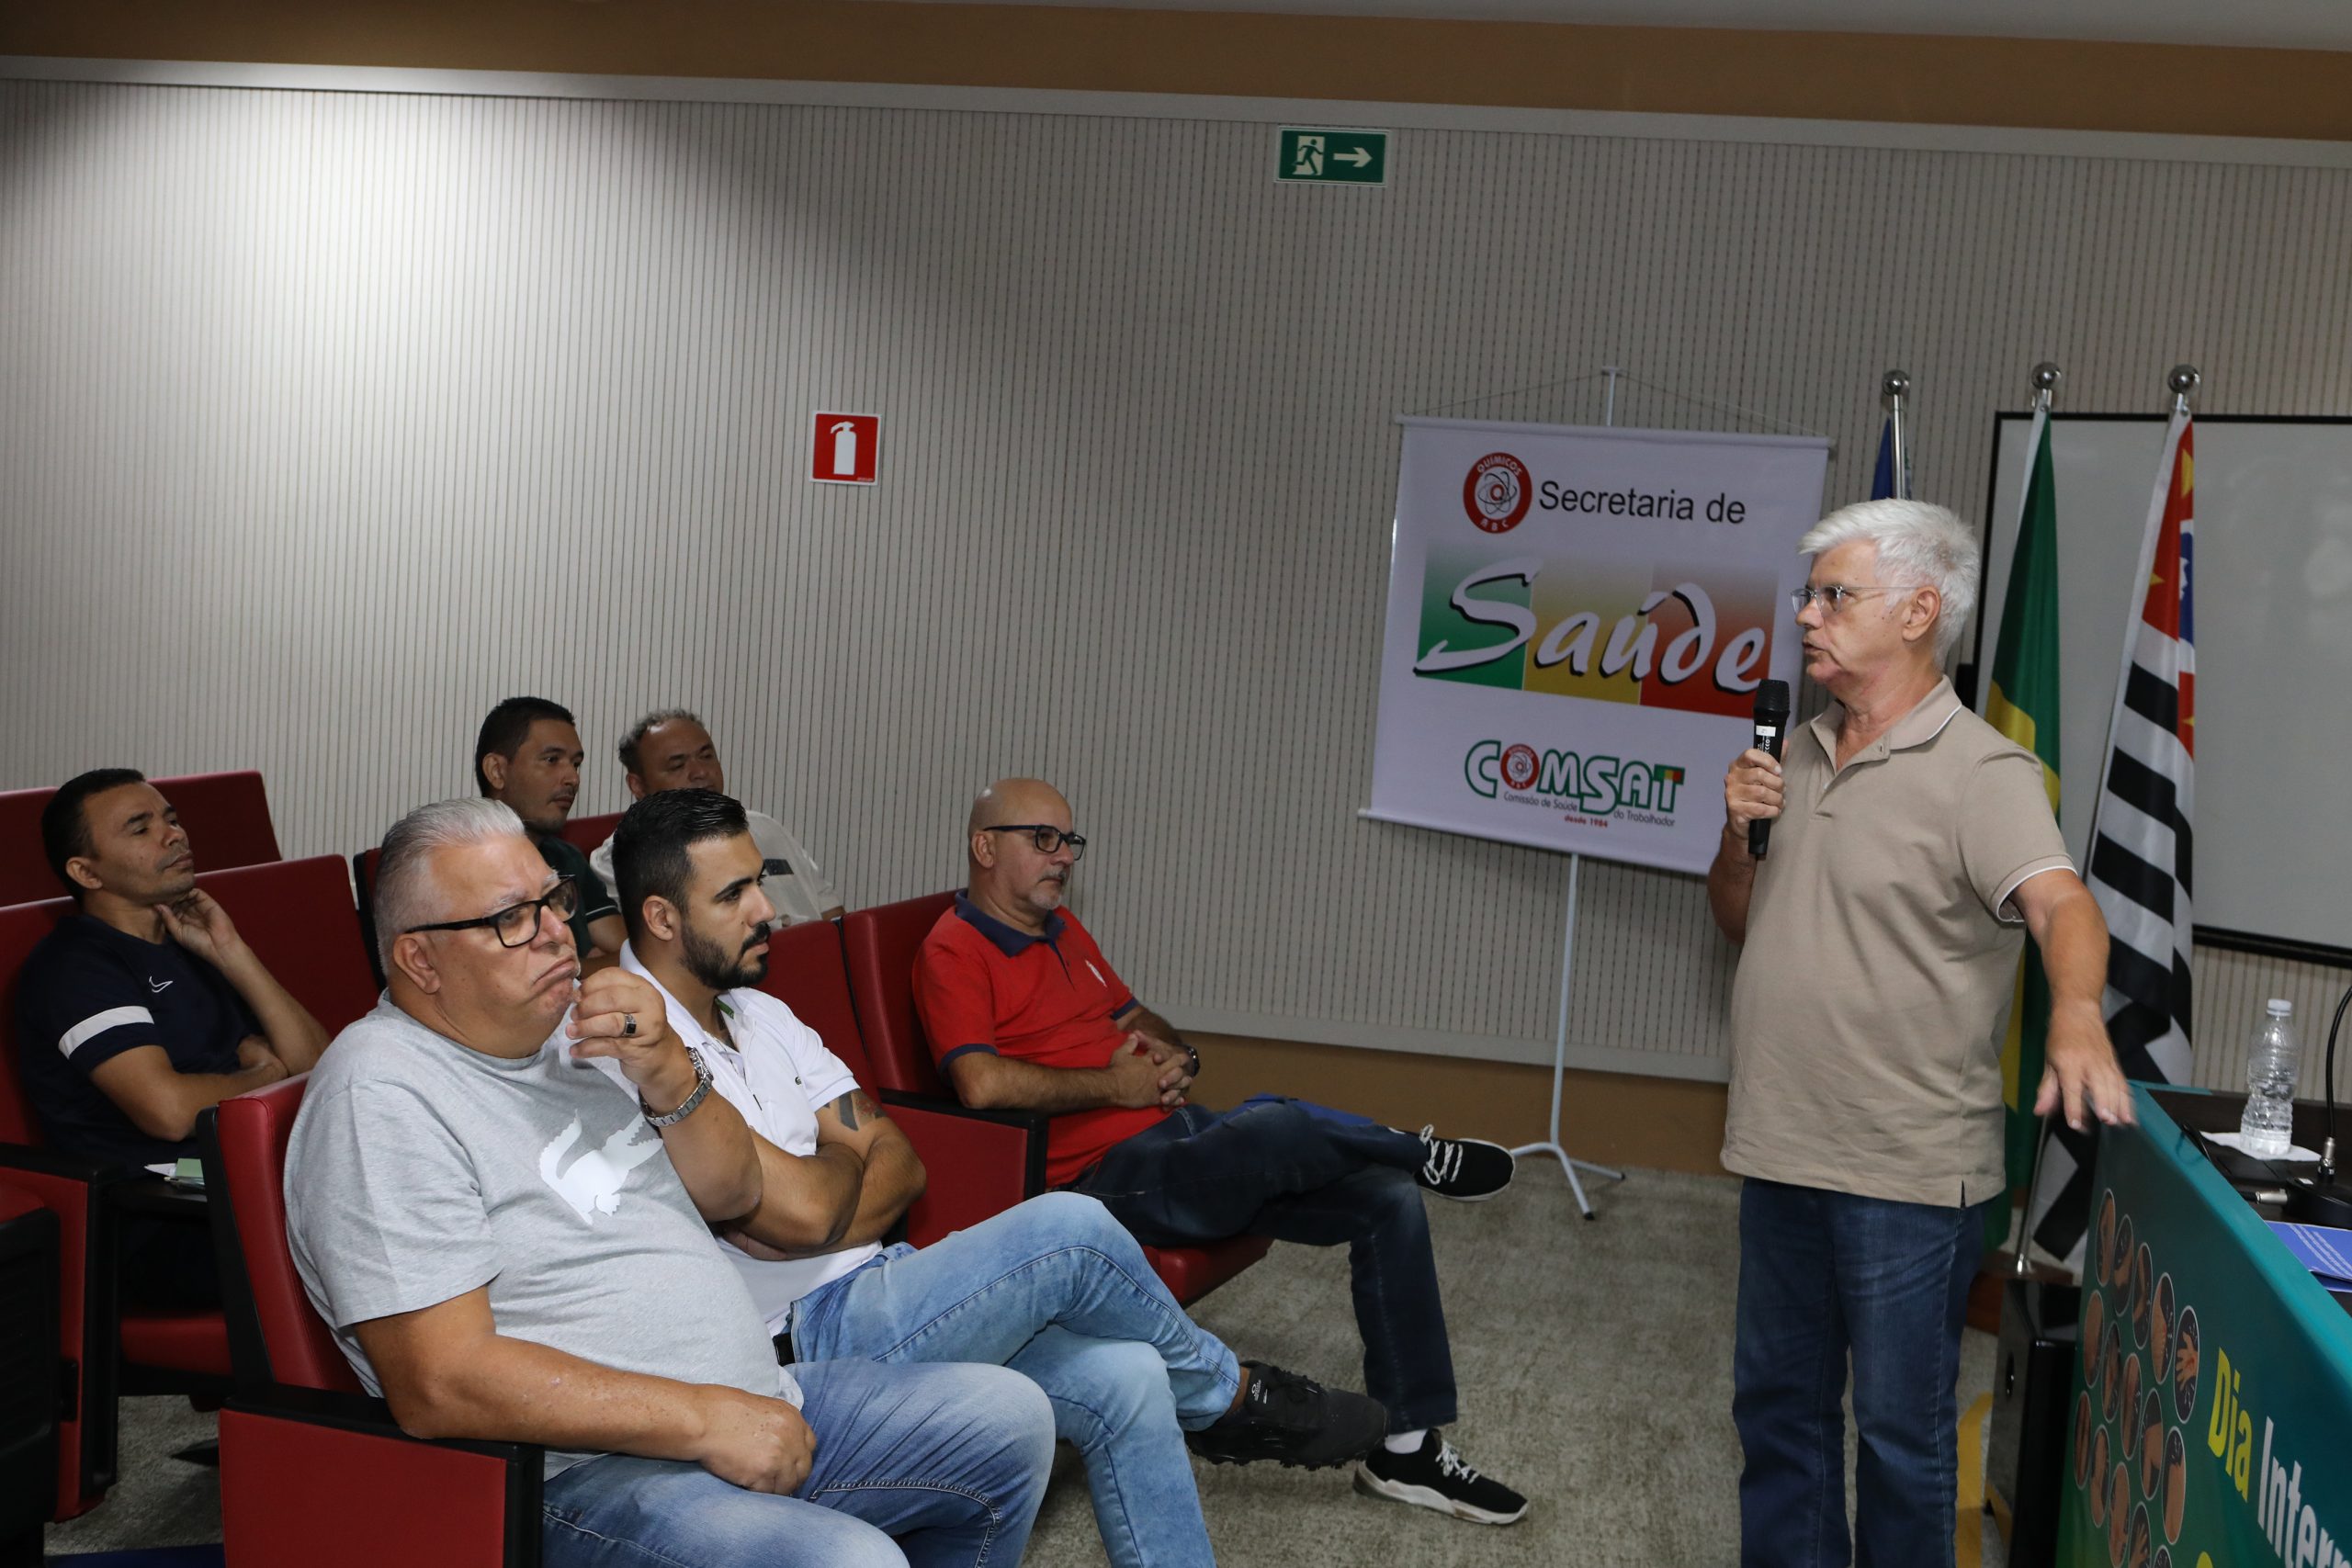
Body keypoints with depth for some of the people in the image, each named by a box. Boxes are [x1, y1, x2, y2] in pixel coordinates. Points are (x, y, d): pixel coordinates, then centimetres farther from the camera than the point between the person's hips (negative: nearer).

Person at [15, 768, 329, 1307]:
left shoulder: (190, 946, 23)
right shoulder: (72, 965, -3)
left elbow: (314, 1064, 14)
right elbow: (169, 1110, -18)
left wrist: (231, 954, 6)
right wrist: (264, 1074, 2)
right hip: (159, 1236, -8)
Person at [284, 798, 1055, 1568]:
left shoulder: (572, 1027, 12)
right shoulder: (379, 1096, -15)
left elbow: (732, 1193, 15)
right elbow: (441, 1383, -23)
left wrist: (670, 1076, -7)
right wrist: (703, 1419, -21)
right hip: (586, 1470, -9)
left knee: (1009, 1417, 8)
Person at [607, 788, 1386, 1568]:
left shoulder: (760, 1014, 14)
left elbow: (901, 1166, 9)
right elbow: (801, 1211, -23)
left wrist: (827, 1224, -11)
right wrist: (845, 1157, 0)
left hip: (869, 1284, 9)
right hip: (803, 1339, -8)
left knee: (1124, 1379, -10)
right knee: (1069, 1229, -19)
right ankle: (1230, 1395, 8)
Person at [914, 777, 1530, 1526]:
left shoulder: (1061, 930, 19)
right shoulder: (954, 953, -9)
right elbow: (984, 1082, -25)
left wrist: (1174, 1056, 4)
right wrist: (1116, 1084, -15)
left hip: (1178, 1136, 10)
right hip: (1108, 1175, -9)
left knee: (1391, 1201, -3)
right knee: (1274, 1126, -35)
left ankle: (1405, 1448, 3)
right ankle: (1420, 1153, 1)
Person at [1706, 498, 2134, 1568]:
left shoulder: (1980, 773, -13)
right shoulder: (1802, 756, 11)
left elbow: (2057, 901, -29)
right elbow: (1742, 921, 18)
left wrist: (2076, 1014, -49)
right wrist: (1735, 835, -2)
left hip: (1908, 1171, -7)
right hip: (1783, 1154, 7)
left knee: (1900, 1430, 6)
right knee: (1778, 1404, 18)